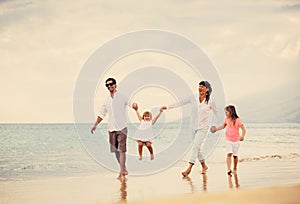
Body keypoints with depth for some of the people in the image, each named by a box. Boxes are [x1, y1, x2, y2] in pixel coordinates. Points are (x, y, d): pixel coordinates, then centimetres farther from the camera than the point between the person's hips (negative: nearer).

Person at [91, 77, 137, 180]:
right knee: (115, 150, 7)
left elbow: (132, 104, -11)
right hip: (111, 128, 5)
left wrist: (134, 105, -34)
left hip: (121, 127, -5)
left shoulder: (122, 97, 0)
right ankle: (124, 169, 21)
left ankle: (122, 172, -10)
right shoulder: (106, 100, 13)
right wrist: (95, 125, 14)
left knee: (121, 150, -11)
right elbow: (101, 114, 20)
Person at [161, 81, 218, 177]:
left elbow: (215, 112, 7)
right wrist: (168, 107, -2)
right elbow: (181, 103, 2)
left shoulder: (210, 101, -7)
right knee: (197, 147, 10)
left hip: (203, 127, -4)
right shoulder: (193, 98, 0)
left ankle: (189, 169, -19)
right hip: (194, 126, 4)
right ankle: (204, 166, 28)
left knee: (196, 146, -15)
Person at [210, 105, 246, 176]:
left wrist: (242, 136, -30)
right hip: (228, 140, 3)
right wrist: (217, 129, 11)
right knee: (229, 154, -12)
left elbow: (243, 129, -15)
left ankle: (235, 169, 26)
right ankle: (229, 169, -18)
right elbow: (223, 126, 22)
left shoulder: (237, 120, -14)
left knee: (235, 155, 7)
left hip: (236, 140, -3)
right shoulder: (226, 119, 2)